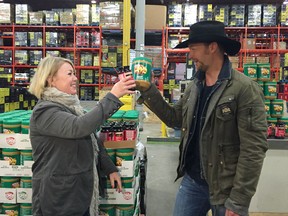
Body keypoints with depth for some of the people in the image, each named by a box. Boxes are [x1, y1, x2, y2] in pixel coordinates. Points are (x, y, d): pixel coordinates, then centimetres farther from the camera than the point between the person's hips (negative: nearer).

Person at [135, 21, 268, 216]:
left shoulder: (245, 89, -17)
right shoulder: (195, 85, 5)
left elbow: (254, 149, -18)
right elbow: (174, 118, 12)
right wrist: (148, 91, 2)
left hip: (225, 188, -6)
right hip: (191, 180, 6)